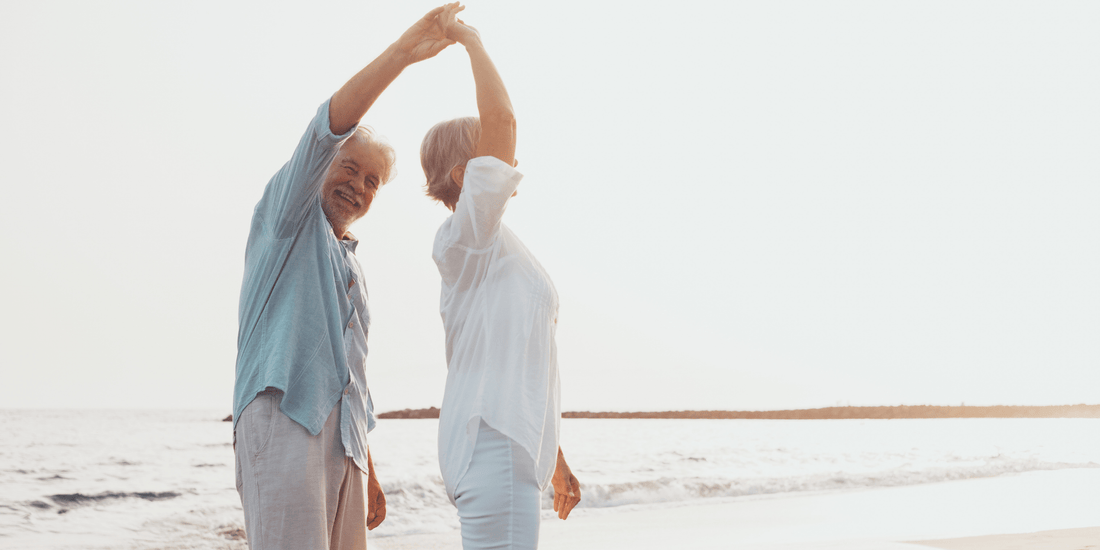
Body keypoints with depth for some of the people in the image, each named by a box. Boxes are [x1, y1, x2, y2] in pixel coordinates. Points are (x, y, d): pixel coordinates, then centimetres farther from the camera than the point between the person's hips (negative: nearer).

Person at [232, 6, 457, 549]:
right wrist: (404, 50, -15)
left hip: (341, 443, 8)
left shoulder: (350, 265, 30)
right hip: (283, 422, -8)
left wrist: (369, 473, 25)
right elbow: (327, 128, -8)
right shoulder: (287, 217, 10)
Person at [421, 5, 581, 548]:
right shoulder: (467, 235, -6)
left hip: (509, 440, 10)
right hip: (493, 443, -10)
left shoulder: (496, 250, 22)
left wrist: (552, 459, 25)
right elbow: (500, 119, -18)